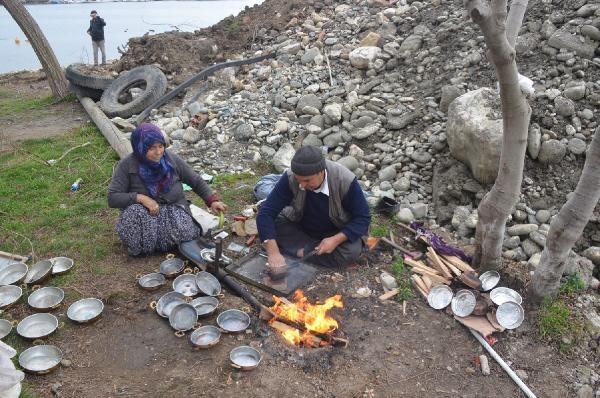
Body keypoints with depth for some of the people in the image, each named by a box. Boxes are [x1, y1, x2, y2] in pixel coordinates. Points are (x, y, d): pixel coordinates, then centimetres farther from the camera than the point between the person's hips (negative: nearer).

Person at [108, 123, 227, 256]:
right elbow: (112, 198, -14)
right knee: (135, 212, -36)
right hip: (144, 213, -1)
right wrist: (140, 198, -27)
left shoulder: (172, 159, -7)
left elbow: (196, 181, 3)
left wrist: (212, 201, -9)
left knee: (183, 231, -30)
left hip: (174, 209, 1)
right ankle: (140, 247, -7)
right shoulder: (127, 165, -12)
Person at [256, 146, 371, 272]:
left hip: (336, 232, -1)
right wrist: (273, 252, -42)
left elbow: (363, 218, -20)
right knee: (273, 226, -25)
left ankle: (301, 251, -18)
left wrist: (336, 240, -34)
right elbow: (266, 213, -30)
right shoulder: (290, 178, -28)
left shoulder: (345, 181, -31)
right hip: (300, 227, 2)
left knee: (352, 250, -31)